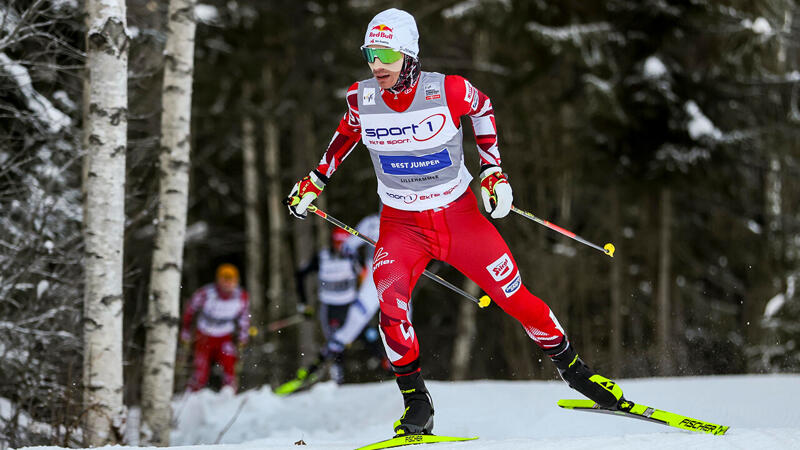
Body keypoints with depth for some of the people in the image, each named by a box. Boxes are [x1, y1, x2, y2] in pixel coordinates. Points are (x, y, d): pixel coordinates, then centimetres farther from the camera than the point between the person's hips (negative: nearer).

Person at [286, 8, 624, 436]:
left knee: (513, 294, 0)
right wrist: (314, 180, 16)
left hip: (458, 215, -1)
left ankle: (570, 366, 24)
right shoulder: (361, 99, -12)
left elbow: (482, 108, 4)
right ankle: (416, 404, -12)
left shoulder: (448, 91, -19)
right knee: (389, 297, -25)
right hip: (401, 224, 1)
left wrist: (492, 170, 0)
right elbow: (348, 133, 12)